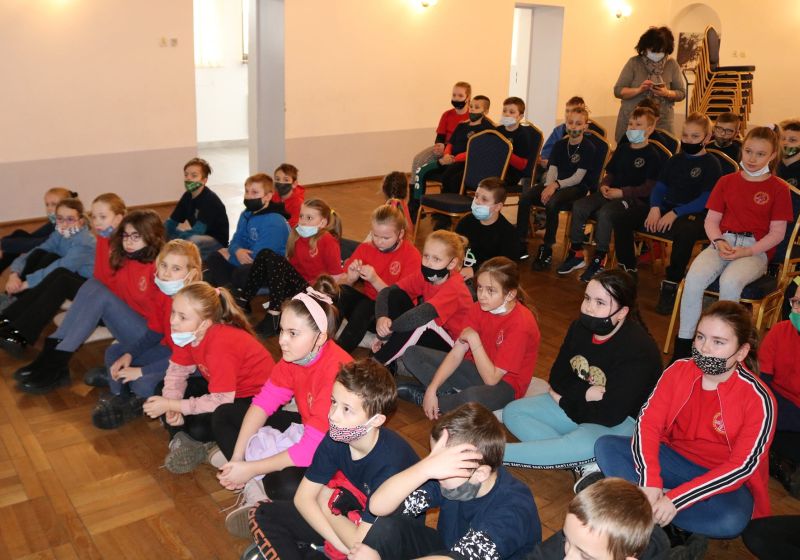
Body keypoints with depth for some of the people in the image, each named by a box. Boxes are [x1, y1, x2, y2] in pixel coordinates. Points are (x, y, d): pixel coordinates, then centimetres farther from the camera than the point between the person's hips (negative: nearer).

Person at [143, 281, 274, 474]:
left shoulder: (221, 344, -33)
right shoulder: (189, 332, -10)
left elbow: (220, 401, -31)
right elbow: (177, 370, -1)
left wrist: (171, 405, -25)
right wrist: (170, 403, -19)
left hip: (256, 398, -8)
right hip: (223, 389, 9)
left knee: (199, 427, -29)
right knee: (162, 390, 0)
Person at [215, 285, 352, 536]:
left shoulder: (336, 371, -33)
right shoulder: (295, 354, -9)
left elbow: (311, 448, -32)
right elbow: (264, 402, -6)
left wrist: (250, 469, -25)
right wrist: (237, 458, -14)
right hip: (305, 427, 9)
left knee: (286, 486, -39)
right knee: (224, 416, 2)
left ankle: (260, 486, -5)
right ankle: (254, 491, -9)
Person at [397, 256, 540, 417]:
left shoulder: (521, 324, -27)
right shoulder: (478, 308, -7)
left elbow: (491, 378, -26)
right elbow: (456, 354, -8)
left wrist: (474, 339, -27)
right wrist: (432, 389, -18)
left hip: (504, 384, -6)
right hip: (477, 367, 7)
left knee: (472, 398, -43)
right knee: (412, 354, -2)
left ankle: (421, 397, -13)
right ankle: (451, 395, -16)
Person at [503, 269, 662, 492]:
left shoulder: (638, 351, -26)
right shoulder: (581, 327, -5)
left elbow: (610, 415, -26)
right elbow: (557, 378, 0)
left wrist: (565, 402, -12)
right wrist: (585, 393, -20)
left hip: (621, 422, -8)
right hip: (579, 404, 8)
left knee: (581, 444, -37)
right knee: (513, 412, -6)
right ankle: (584, 464, -21)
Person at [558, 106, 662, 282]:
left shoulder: (652, 155, -4)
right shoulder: (622, 149, 18)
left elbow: (649, 188, -12)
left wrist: (622, 192, -19)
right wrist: (604, 185, 1)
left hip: (636, 200, -7)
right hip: (611, 193, 7)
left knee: (605, 212, -35)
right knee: (579, 206, -16)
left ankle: (599, 260, -22)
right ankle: (576, 254, -7)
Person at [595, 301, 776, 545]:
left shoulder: (758, 399, -19)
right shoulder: (678, 371, -9)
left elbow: (742, 466, -23)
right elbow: (648, 422, -14)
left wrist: (676, 499, -30)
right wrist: (649, 483, -30)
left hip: (723, 480, -3)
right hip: (674, 459, 4)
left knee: (731, 521, -37)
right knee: (606, 446, -16)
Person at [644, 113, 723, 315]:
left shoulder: (711, 164, 0)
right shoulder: (675, 160, 17)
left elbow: (706, 199, -11)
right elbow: (660, 186, 13)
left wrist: (675, 213, -22)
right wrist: (655, 208, -9)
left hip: (694, 215, -5)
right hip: (666, 209, 5)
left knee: (684, 231, -41)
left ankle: (670, 285, -26)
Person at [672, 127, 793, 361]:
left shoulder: (778, 189, 5)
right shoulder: (727, 181, 15)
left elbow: (777, 232, 0)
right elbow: (711, 220, 11)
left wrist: (747, 251, -14)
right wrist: (719, 242, -9)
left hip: (756, 248, -2)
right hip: (723, 243, 3)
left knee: (730, 281, -36)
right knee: (694, 278, -29)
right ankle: (683, 344, -23)